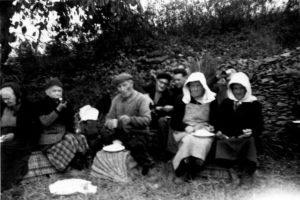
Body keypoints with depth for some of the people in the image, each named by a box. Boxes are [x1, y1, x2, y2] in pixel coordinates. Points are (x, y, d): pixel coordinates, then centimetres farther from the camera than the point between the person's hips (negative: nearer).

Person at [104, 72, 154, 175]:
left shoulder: (142, 99, -6)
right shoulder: (116, 99, 12)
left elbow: (147, 120, -16)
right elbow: (109, 117, 15)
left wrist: (130, 119, -31)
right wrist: (110, 122, -9)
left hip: (138, 133, -5)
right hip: (120, 133, 6)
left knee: (135, 145, -34)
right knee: (105, 140, -15)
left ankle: (146, 164, -1)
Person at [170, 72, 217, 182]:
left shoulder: (211, 101, 8)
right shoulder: (182, 100, 5)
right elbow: (174, 123, 3)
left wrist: (210, 127, -9)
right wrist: (187, 127, -15)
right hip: (185, 133, -1)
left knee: (203, 142, -33)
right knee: (190, 140, -35)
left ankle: (184, 173, -22)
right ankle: (182, 172, -21)